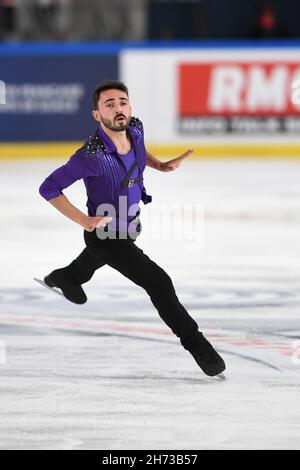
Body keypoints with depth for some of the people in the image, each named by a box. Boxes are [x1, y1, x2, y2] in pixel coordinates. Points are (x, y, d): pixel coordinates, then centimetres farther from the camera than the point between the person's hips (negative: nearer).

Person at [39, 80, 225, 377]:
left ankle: (64, 277, 71)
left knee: (96, 258, 39)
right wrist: (83, 220, -30)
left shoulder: (135, 129, -15)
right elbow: (48, 188, -25)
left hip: (130, 226, 8)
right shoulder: (92, 157, -35)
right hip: (106, 234, -8)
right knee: (158, 283, -19)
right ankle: (195, 343, -5)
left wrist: (161, 165, -4)